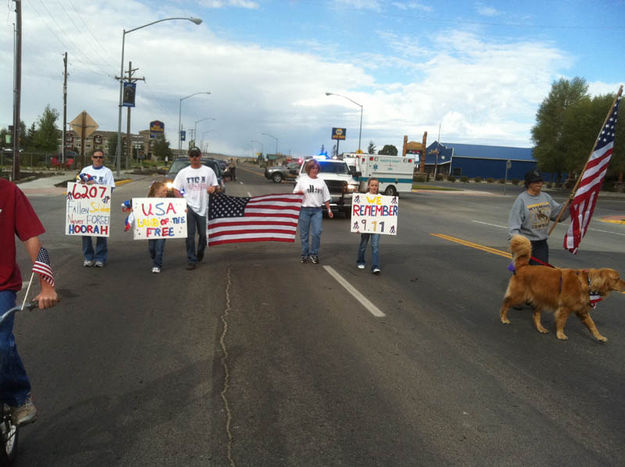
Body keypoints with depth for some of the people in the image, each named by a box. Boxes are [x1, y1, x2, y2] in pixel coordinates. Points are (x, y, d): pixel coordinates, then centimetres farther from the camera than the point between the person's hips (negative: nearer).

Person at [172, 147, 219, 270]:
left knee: (203, 234, 7)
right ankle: (191, 260, 3)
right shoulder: (183, 172, 6)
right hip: (189, 207, 0)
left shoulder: (208, 171, 6)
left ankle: (200, 253, 34)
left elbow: (215, 185, 11)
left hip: (203, 208, 1)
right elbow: (175, 189, 7)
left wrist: (213, 188, -15)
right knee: (190, 235, -3)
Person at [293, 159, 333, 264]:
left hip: (317, 210, 1)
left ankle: (314, 253, 6)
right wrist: (299, 193, -18)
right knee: (304, 233, 4)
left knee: (317, 233, -7)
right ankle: (304, 254, 15)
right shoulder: (302, 180, 6)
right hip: (305, 209, -1)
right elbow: (295, 193, 5)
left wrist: (329, 209, 9)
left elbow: (326, 197, 15)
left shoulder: (321, 181, 12)